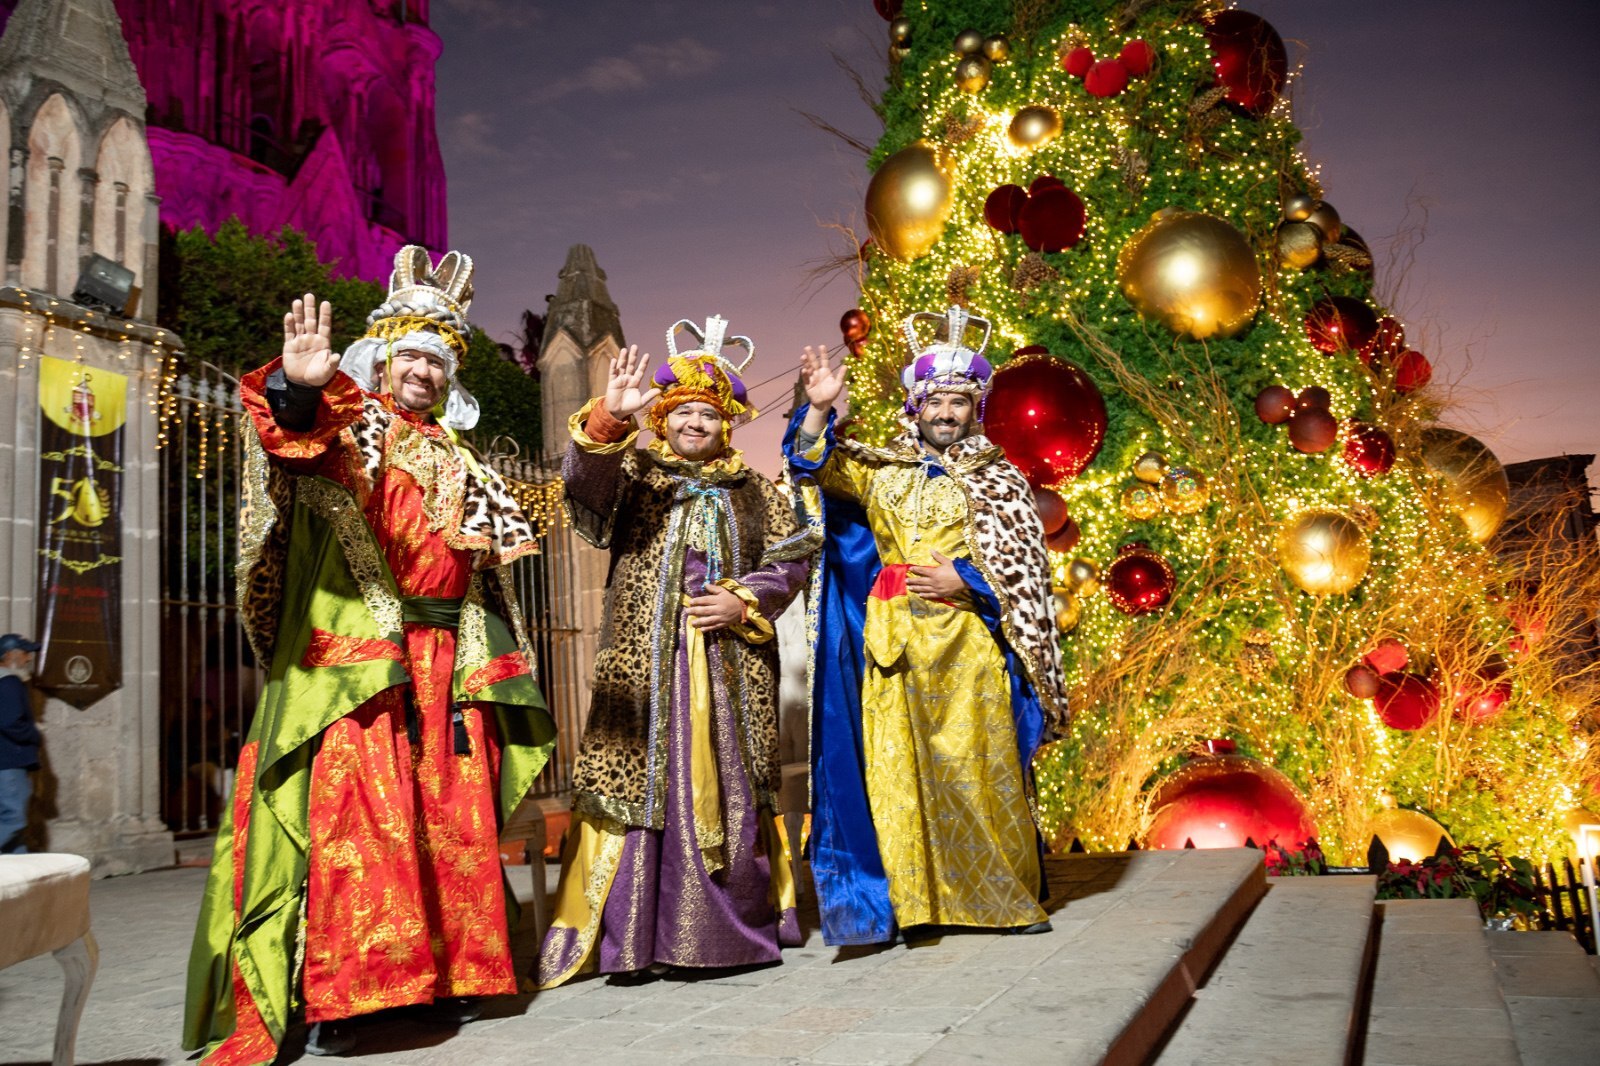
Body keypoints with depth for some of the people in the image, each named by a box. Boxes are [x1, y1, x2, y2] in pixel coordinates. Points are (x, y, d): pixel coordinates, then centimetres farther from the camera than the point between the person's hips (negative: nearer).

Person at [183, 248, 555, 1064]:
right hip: (356, 658, -5)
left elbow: (486, 564, 25)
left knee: (454, 819, 5)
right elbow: (295, 430, -20)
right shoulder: (346, 428, 5)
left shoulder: (456, 462, 22)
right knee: (353, 813, -12)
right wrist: (299, 387, -41)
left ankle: (448, 973, 14)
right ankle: (331, 994, -7)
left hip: (449, 665, 6)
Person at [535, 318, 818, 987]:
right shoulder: (635, 472, 9)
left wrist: (745, 603, -8)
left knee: (730, 790, 5)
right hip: (646, 666, -2)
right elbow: (587, 485, -13)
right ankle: (630, 937, 2)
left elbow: (790, 559, 9)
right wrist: (608, 418, -30)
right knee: (639, 782, -5)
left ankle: (738, 926, 15)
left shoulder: (752, 490, 16)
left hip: (732, 664, 2)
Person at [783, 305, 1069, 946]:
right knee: (900, 766, 1)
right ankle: (918, 901, 9)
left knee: (978, 766, 0)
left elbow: (1025, 567, 2)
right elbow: (815, 466, 2)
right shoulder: (881, 471, 13)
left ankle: (1005, 897, 12)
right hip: (896, 643, 2)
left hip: (970, 644, -2)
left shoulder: (1000, 480, 7)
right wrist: (819, 411, -14)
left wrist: (963, 581, -11)